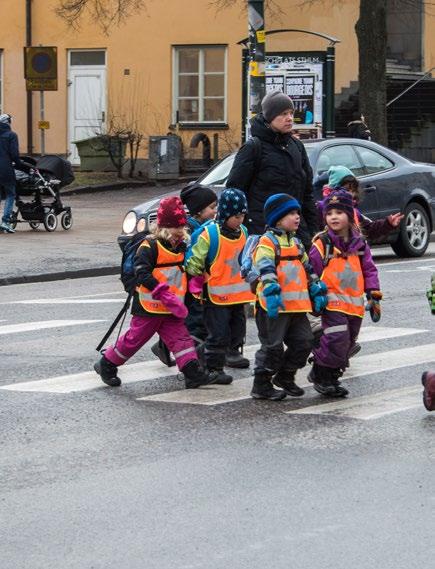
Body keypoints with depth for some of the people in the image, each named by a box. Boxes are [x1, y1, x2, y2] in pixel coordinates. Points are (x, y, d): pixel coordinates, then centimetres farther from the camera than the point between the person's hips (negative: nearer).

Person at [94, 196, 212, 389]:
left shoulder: (181, 246, 10)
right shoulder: (150, 246, -15)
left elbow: (184, 272, 25)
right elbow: (142, 273, -24)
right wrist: (165, 295, -29)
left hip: (171, 309, 6)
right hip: (149, 307, -6)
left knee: (181, 337, -4)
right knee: (135, 339, 3)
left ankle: (192, 373, -9)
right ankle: (106, 364, 20)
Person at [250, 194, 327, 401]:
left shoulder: (296, 242, 19)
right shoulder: (267, 241, -8)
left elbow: (307, 269, 27)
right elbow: (265, 269, -21)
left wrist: (317, 291, 20)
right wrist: (272, 292, -33)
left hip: (297, 304, 8)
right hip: (274, 306, -8)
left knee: (304, 342, 9)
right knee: (272, 346, -4)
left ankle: (285, 376, 27)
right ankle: (261, 386, 6)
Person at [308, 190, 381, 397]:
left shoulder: (359, 243, 8)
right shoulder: (322, 244, -7)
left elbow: (369, 269, 13)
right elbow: (312, 271, -3)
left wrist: (374, 294, 5)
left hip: (355, 304, 6)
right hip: (332, 301, -6)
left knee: (347, 344, 12)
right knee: (337, 339, -19)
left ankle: (332, 377, 25)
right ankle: (321, 376, -4)